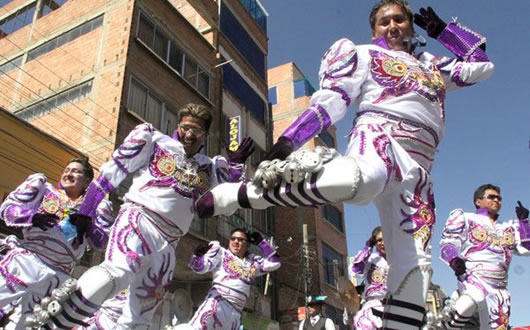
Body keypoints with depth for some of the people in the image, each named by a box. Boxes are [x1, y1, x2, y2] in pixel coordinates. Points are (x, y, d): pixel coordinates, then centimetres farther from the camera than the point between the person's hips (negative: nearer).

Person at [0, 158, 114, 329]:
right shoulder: (43, 188, 12)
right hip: (24, 260, -1)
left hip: (56, 276, 1)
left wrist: (87, 226, -13)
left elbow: (101, 241, 5)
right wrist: (32, 217, -12)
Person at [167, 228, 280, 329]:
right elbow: (200, 267, -1)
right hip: (218, 301, -5)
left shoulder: (253, 262, 22)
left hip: (235, 312, 5)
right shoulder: (221, 252, 9)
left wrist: (261, 242, 16)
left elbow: (274, 263, 19)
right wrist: (198, 255, -24)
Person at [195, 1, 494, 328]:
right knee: (355, 180, -42)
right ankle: (234, 195, -33)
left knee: (414, 264, -9)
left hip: (418, 171, 6)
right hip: (378, 138, -5)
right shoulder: (364, 54, 19)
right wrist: (290, 138, -11)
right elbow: (331, 99, 4)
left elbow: (481, 64, 40)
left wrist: (442, 29, 36)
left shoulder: (434, 66, 34)